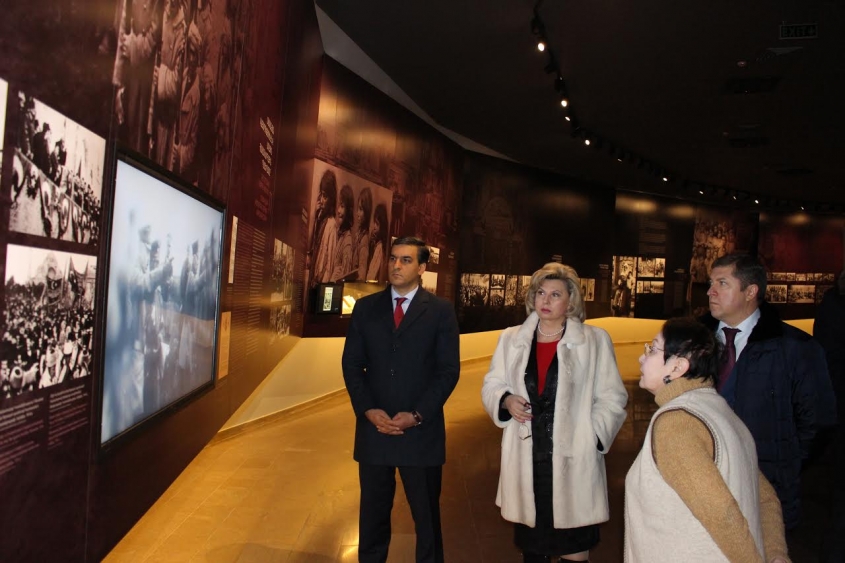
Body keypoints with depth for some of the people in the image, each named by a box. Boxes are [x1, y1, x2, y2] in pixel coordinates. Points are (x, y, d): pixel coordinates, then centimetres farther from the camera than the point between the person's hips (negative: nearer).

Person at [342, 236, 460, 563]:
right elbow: (352, 364, 5)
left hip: (421, 431, -2)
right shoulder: (366, 307, 6)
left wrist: (417, 415, -13)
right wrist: (368, 410, -9)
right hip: (374, 427, 2)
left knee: (426, 514, 12)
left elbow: (448, 370, -4)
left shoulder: (441, 311, -1)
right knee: (373, 513, 14)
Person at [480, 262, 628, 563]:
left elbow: (611, 397, 0)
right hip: (526, 457, 3)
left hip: (573, 457, -2)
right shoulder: (511, 338, 7)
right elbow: (491, 386, 13)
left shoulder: (595, 340, -1)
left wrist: (592, 437, -12)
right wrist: (506, 400, -8)